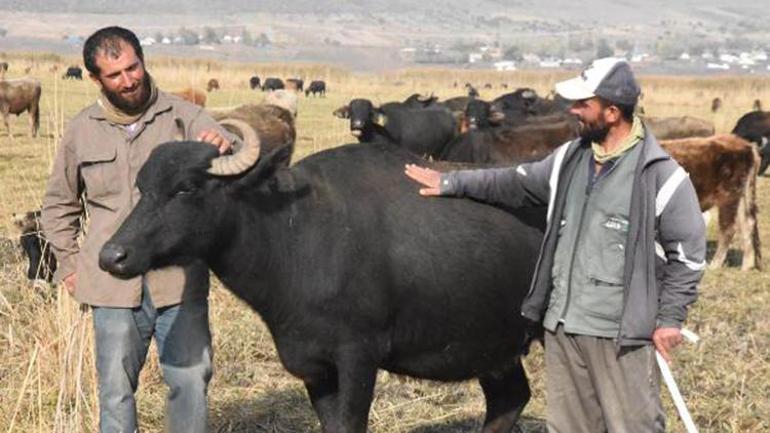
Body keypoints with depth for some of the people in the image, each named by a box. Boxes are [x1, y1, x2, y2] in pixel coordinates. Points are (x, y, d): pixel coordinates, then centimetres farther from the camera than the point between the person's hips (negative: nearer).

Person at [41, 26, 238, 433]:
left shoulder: (184, 117, 0)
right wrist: (69, 263, 10)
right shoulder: (81, 131, 6)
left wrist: (225, 148, -35)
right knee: (115, 389, 6)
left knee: (190, 380, 2)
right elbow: (59, 204, 19)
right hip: (113, 287, 1)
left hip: (180, 281, -1)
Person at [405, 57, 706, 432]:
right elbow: (517, 183, 22)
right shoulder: (570, 158, 8)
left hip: (621, 334, -6)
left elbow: (689, 251, -7)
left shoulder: (661, 176, -11)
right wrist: (452, 183, 21)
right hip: (562, 326, 7)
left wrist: (670, 318, -7)